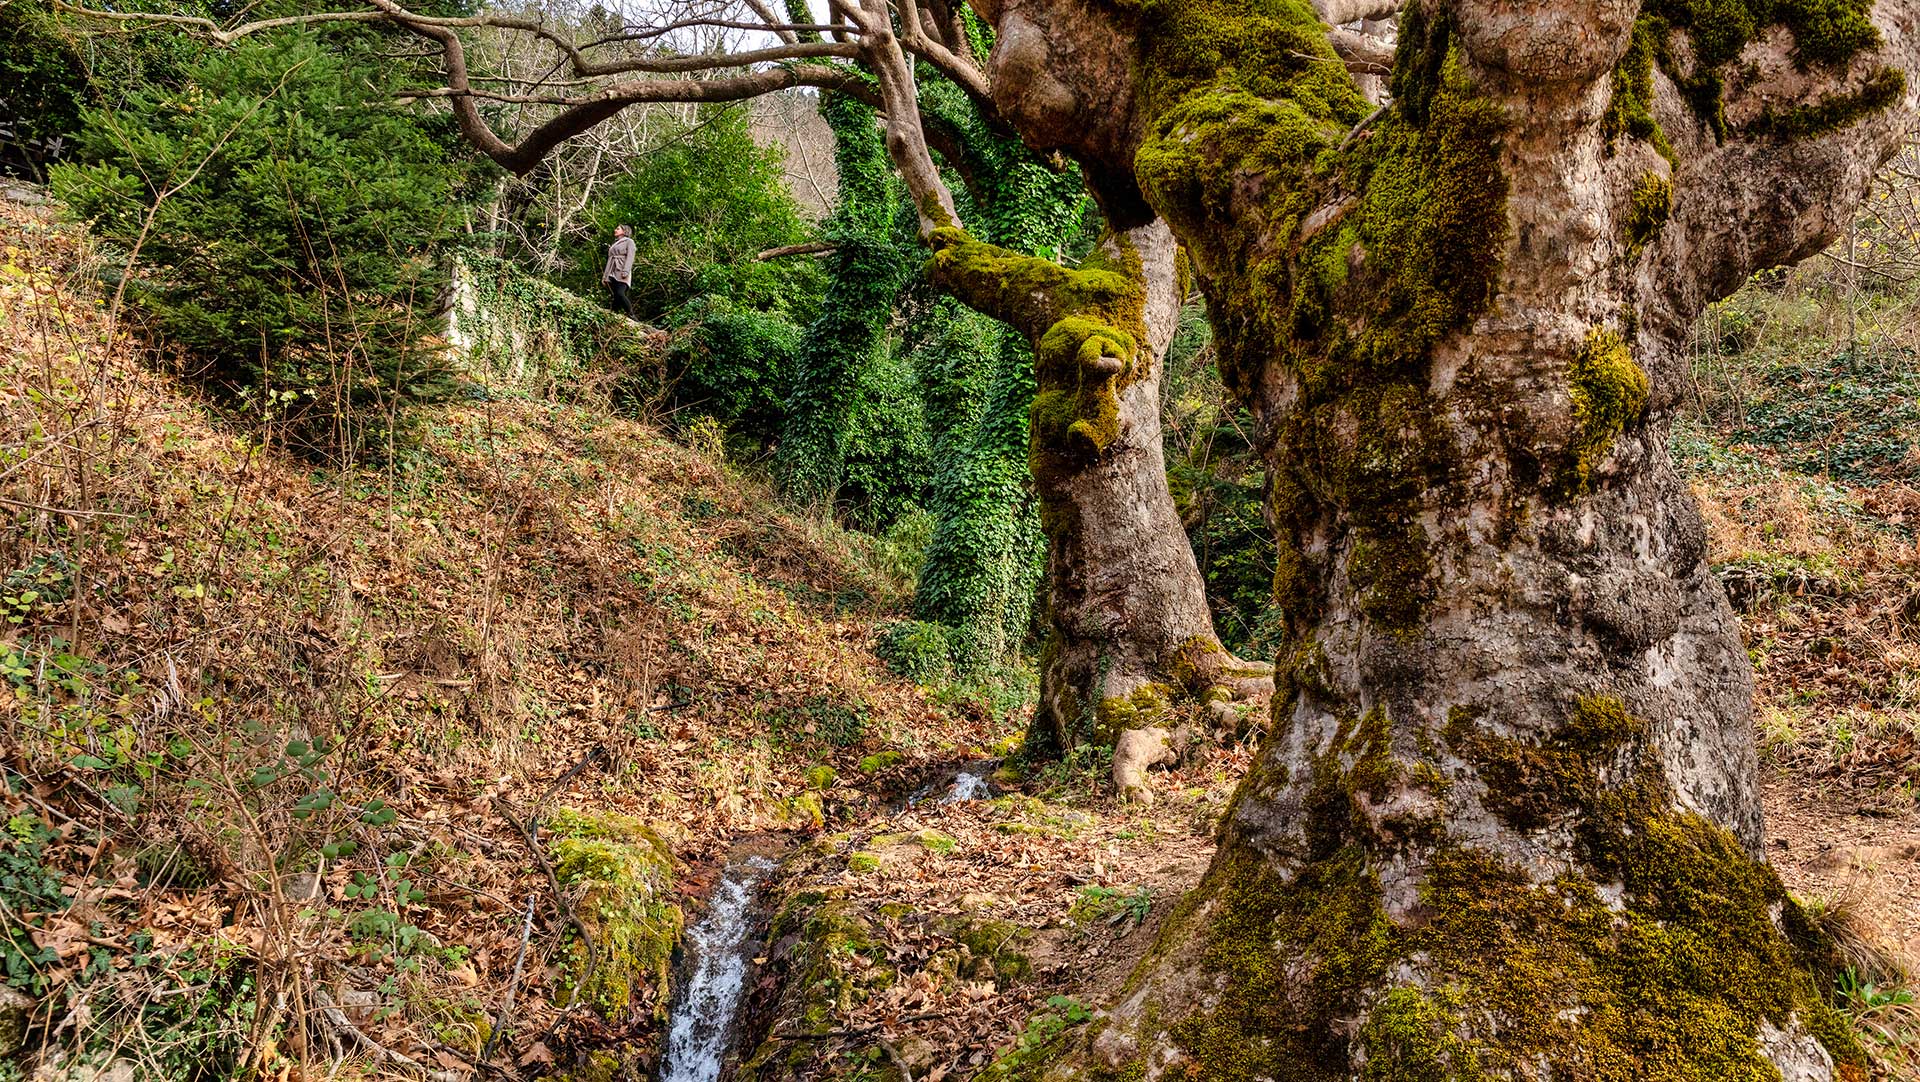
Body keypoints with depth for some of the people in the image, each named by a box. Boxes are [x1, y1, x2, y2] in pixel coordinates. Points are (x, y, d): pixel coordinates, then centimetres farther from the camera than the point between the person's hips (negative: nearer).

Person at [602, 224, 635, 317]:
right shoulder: (613, 244, 28)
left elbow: (630, 257, -5)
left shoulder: (629, 241, 8)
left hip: (621, 272, -6)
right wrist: (604, 274, 16)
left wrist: (625, 271, -19)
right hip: (612, 273, 6)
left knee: (620, 293, -22)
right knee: (615, 295, -4)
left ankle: (631, 315, -15)